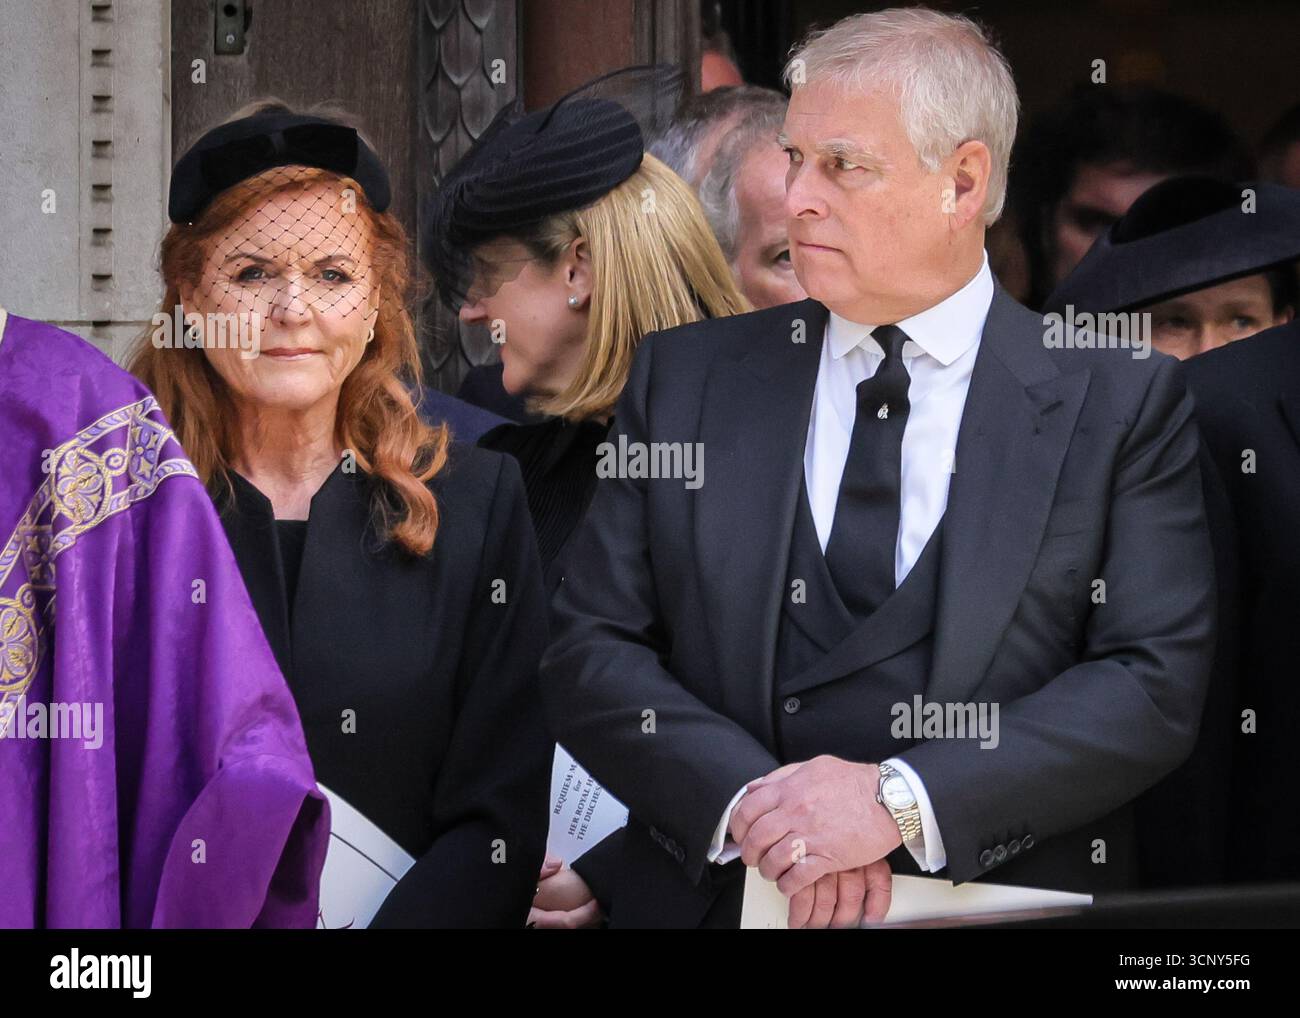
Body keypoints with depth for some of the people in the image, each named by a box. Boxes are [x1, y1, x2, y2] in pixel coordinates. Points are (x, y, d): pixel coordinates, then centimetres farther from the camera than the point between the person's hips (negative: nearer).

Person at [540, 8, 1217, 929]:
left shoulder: (1123, 400, 3)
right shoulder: (685, 378, 10)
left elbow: (1157, 685, -5)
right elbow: (588, 652, 5)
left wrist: (901, 799, -14)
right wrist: (746, 799, -11)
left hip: (1002, 899, -2)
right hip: (712, 898, 2)